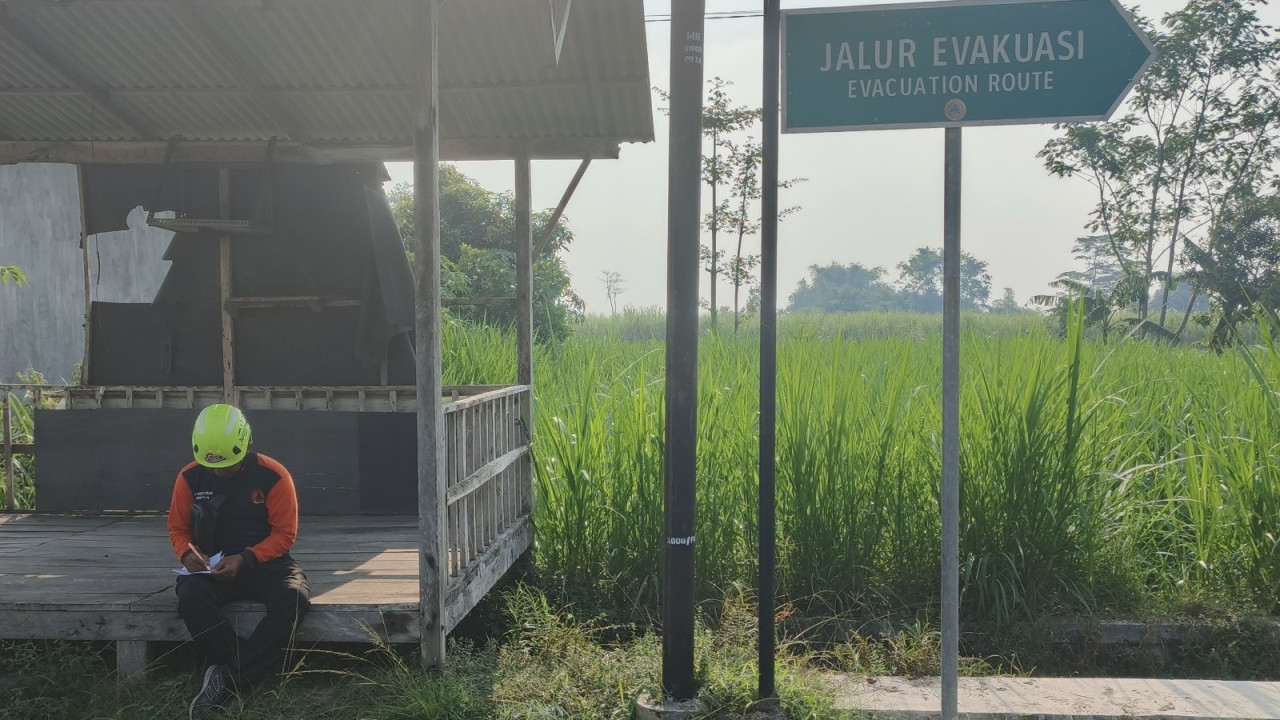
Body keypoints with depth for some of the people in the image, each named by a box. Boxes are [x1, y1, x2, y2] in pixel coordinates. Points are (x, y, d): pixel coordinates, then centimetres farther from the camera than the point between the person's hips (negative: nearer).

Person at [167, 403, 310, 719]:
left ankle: (228, 679, -27)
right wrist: (188, 553, -14)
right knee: (191, 596, -35)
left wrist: (244, 559, -22)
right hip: (213, 567, 2)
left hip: (264, 562, -1)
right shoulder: (190, 477, -1)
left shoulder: (273, 476, -10)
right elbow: (178, 528, 9)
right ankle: (247, 672, -24)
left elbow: (284, 534, -7)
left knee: (294, 598, -34)